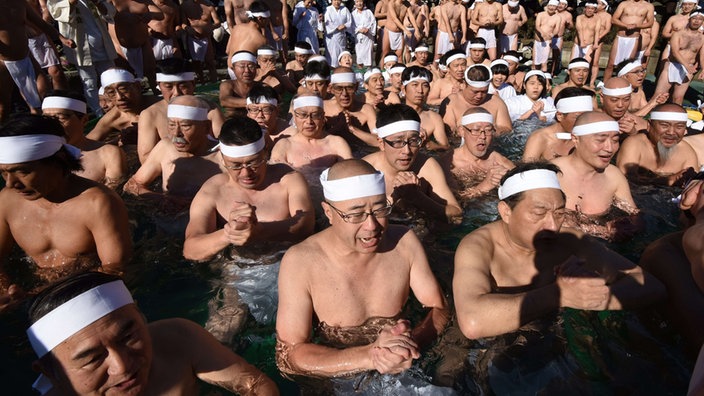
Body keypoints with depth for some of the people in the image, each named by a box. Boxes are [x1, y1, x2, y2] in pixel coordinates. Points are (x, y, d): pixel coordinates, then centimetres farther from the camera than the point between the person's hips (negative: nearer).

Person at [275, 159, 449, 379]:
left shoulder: (404, 242, -8)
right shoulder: (301, 262, -18)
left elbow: (439, 309, 0)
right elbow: (288, 356, -17)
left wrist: (412, 342, -20)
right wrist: (369, 356, -27)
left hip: (407, 372, 2)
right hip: (336, 384, -2)